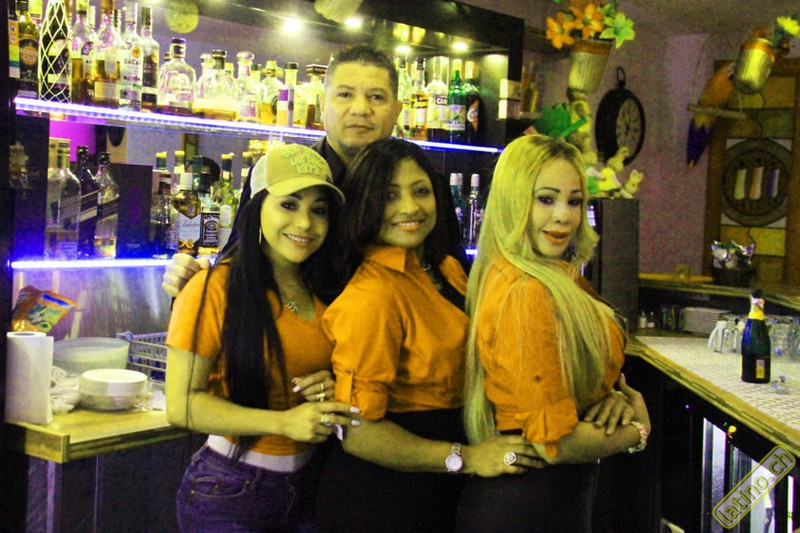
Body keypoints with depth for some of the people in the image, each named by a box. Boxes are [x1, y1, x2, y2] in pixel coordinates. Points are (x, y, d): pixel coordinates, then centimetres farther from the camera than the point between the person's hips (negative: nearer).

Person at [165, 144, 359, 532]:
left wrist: (330, 388, -3)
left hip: (305, 483, 6)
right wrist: (284, 422, -22)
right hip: (228, 496, -6)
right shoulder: (216, 289, -13)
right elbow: (181, 405, -16)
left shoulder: (322, 293, 6)